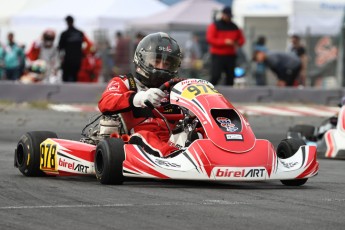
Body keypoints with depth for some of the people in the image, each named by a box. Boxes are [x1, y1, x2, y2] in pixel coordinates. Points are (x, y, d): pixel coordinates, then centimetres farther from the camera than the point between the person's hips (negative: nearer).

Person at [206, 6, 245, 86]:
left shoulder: (234, 27, 13)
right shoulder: (215, 26, -1)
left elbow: (241, 38, 20)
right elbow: (210, 39, -11)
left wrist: (238, 43, -5)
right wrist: (224, 42, -19)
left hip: (231, 56, 5)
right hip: (217, 56, -5)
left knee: (230, 76, 2)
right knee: (215, 76, -15)